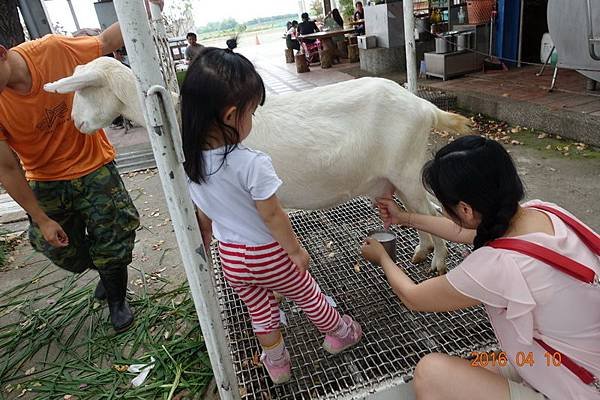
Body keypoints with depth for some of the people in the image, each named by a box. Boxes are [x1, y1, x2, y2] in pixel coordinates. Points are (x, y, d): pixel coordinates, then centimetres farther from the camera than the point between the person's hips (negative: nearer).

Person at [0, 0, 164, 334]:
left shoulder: (53, 51, -22)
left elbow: (105, 41, -3)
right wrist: (41, 220, -9)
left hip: (93, 165, -1)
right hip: (46, 182, 2)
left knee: (112, 239, 6)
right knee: (63, 250, 14)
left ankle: (117, 298, 33)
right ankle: (106, 272, 47)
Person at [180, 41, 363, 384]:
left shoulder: (189, 162, -11)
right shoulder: (251, 163, -31)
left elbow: (203, 216, 3)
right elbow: (272, 216, -23)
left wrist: (208, 242, 19)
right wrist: (296, 249, -9)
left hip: (231, 257, 5)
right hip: (268, 254, -5)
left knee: (260, 310, 25)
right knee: (308, 296, 21)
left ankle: (276, 363, 44)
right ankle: (339, 335, 46)